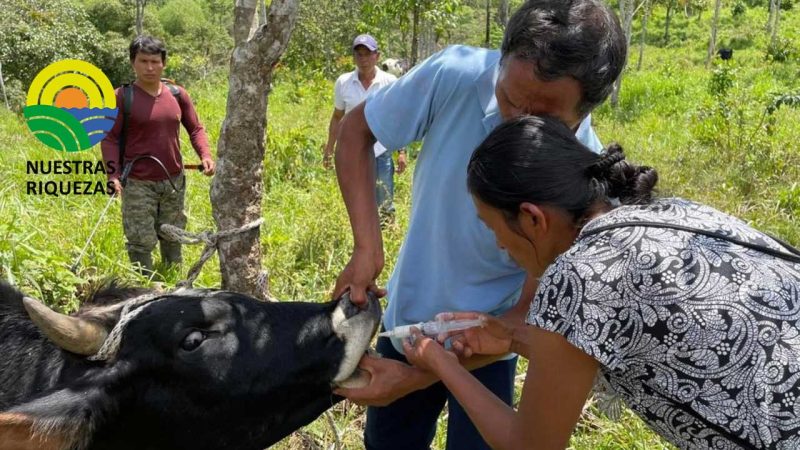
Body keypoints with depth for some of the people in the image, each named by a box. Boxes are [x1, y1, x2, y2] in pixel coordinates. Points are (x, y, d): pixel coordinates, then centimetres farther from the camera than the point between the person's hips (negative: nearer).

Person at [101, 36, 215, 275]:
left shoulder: (177, 94, 4)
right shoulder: (122, 96, -7)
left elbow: (195, 128, 11)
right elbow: (109, 138, -7)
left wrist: (205, 155, -7)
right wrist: (113, 175, -19)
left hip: (174, 181, 4)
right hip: (138, 183, -4)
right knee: (141, 241, -2)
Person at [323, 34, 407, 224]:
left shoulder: (390, 82, -4)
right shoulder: (343, 82, 0)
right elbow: (337, 117, 10)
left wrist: (402, 151, -4)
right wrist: (329, 149, 9)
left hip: (382, 153, -1)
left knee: (385, 208, 7)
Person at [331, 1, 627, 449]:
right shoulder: (458, 75, -25)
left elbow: (531, 316, -21)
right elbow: (356, 129, -10)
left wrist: (416, 377, -26)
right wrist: (367, 248, -20)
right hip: (407, 315, 3)